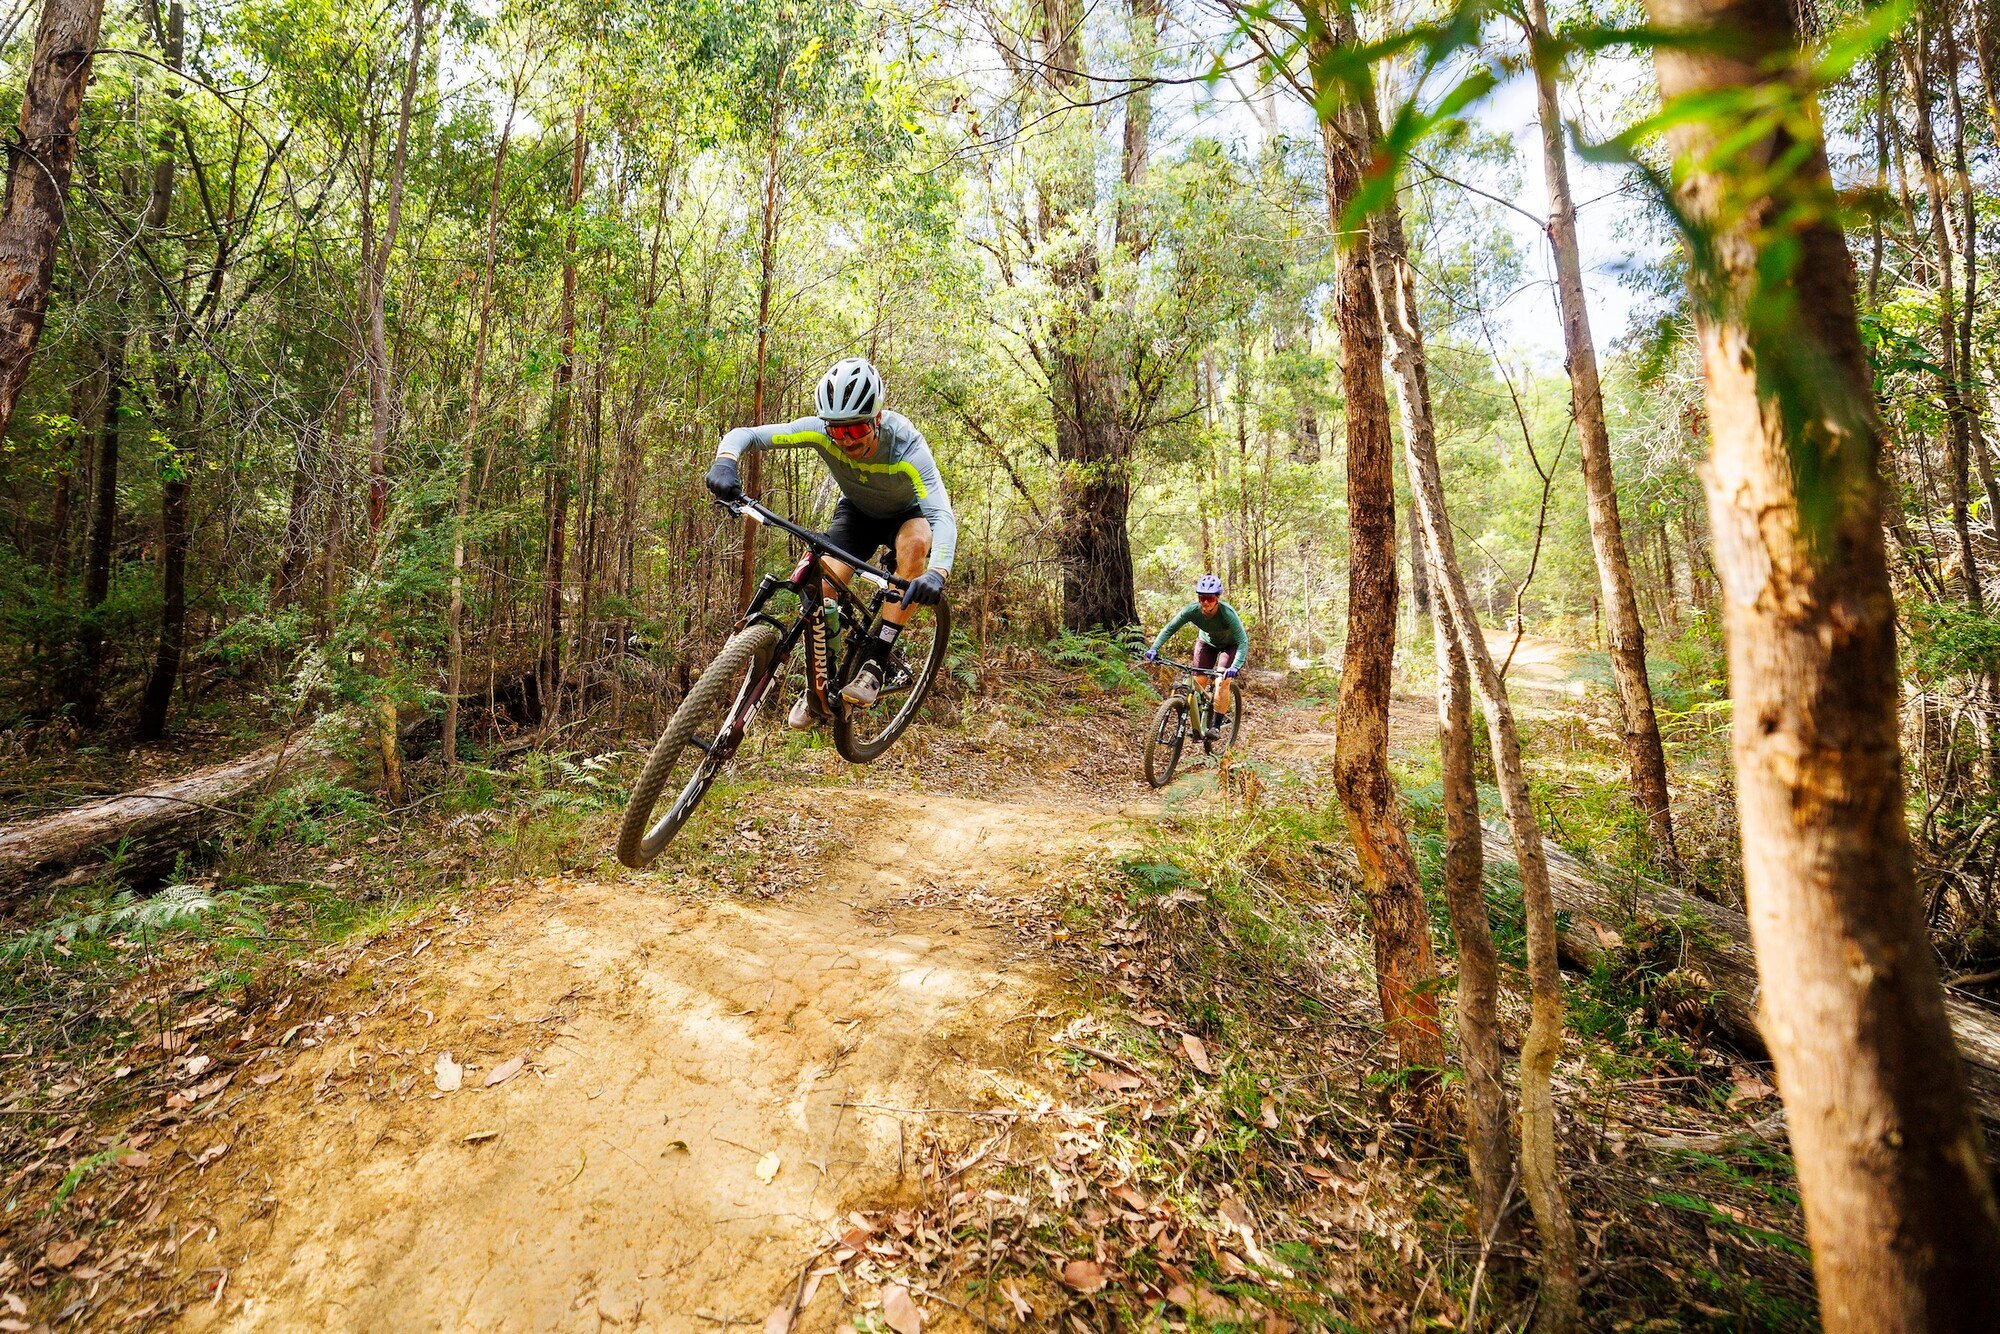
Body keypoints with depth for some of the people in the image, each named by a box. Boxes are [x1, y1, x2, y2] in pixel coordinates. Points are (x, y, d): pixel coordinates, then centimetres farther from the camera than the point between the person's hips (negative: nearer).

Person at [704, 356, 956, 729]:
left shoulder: (906, 446, -37)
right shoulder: (822, 431, -29)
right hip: (856, 512, 2)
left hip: (906, 514, -2)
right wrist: (725, 461, -51)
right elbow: (745, 435, -27)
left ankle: (875, 663, -29)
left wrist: (937, 573, -67)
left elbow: (942, 514, -48)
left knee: (915, 542, -37)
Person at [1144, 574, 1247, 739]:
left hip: (1230, 645, -3)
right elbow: (1169, 628, -25)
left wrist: (1235, 667, -54)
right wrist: (1154, 648, -39)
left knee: (1222, 682, -19)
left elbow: (1243, 642, -40)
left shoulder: (1227, 613, -38)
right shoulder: (1192, 610, -30)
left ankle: (1218, 724, -6)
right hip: (1207, 641, 3)